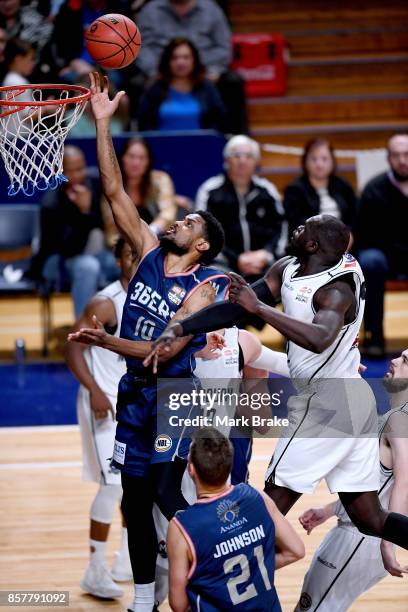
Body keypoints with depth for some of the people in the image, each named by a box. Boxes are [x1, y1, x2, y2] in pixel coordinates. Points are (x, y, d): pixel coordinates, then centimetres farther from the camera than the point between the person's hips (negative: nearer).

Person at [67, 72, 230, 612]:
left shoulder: (203, 288, -13)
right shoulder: (150, 253, 3)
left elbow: (166, 349, -21)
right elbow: (115, 192, -2)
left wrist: (107, 342, -30)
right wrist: (102, 125, -9)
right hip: (136, 393, 6)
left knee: (168, 493, -12)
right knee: (134, 500, 9)